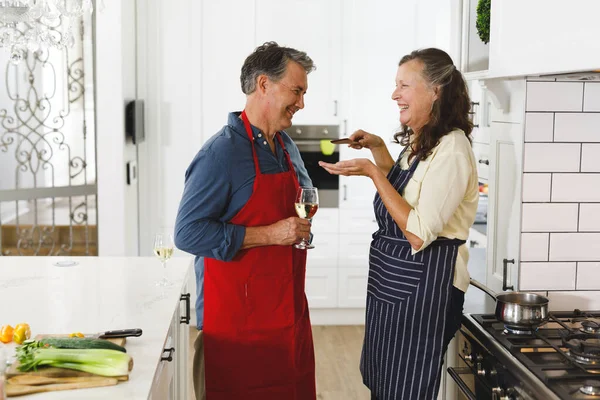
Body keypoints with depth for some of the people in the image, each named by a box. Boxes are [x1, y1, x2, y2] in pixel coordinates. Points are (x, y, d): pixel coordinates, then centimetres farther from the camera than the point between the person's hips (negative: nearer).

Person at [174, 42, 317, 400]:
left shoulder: (287, 146, 11)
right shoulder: (222, 152, -15)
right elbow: (188, 233, -21)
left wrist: (303, 214, 3)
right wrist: (269, 235, -22)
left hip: (290, 311, 8)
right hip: (238, 321, -8)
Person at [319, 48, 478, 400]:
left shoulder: (451, 150, -21)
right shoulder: (420, 142, 8)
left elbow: (418, 233, -26)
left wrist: (371, 172, -24)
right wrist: (377, 148, 13)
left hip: (422, 289, -10)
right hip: (390, 283, 10)